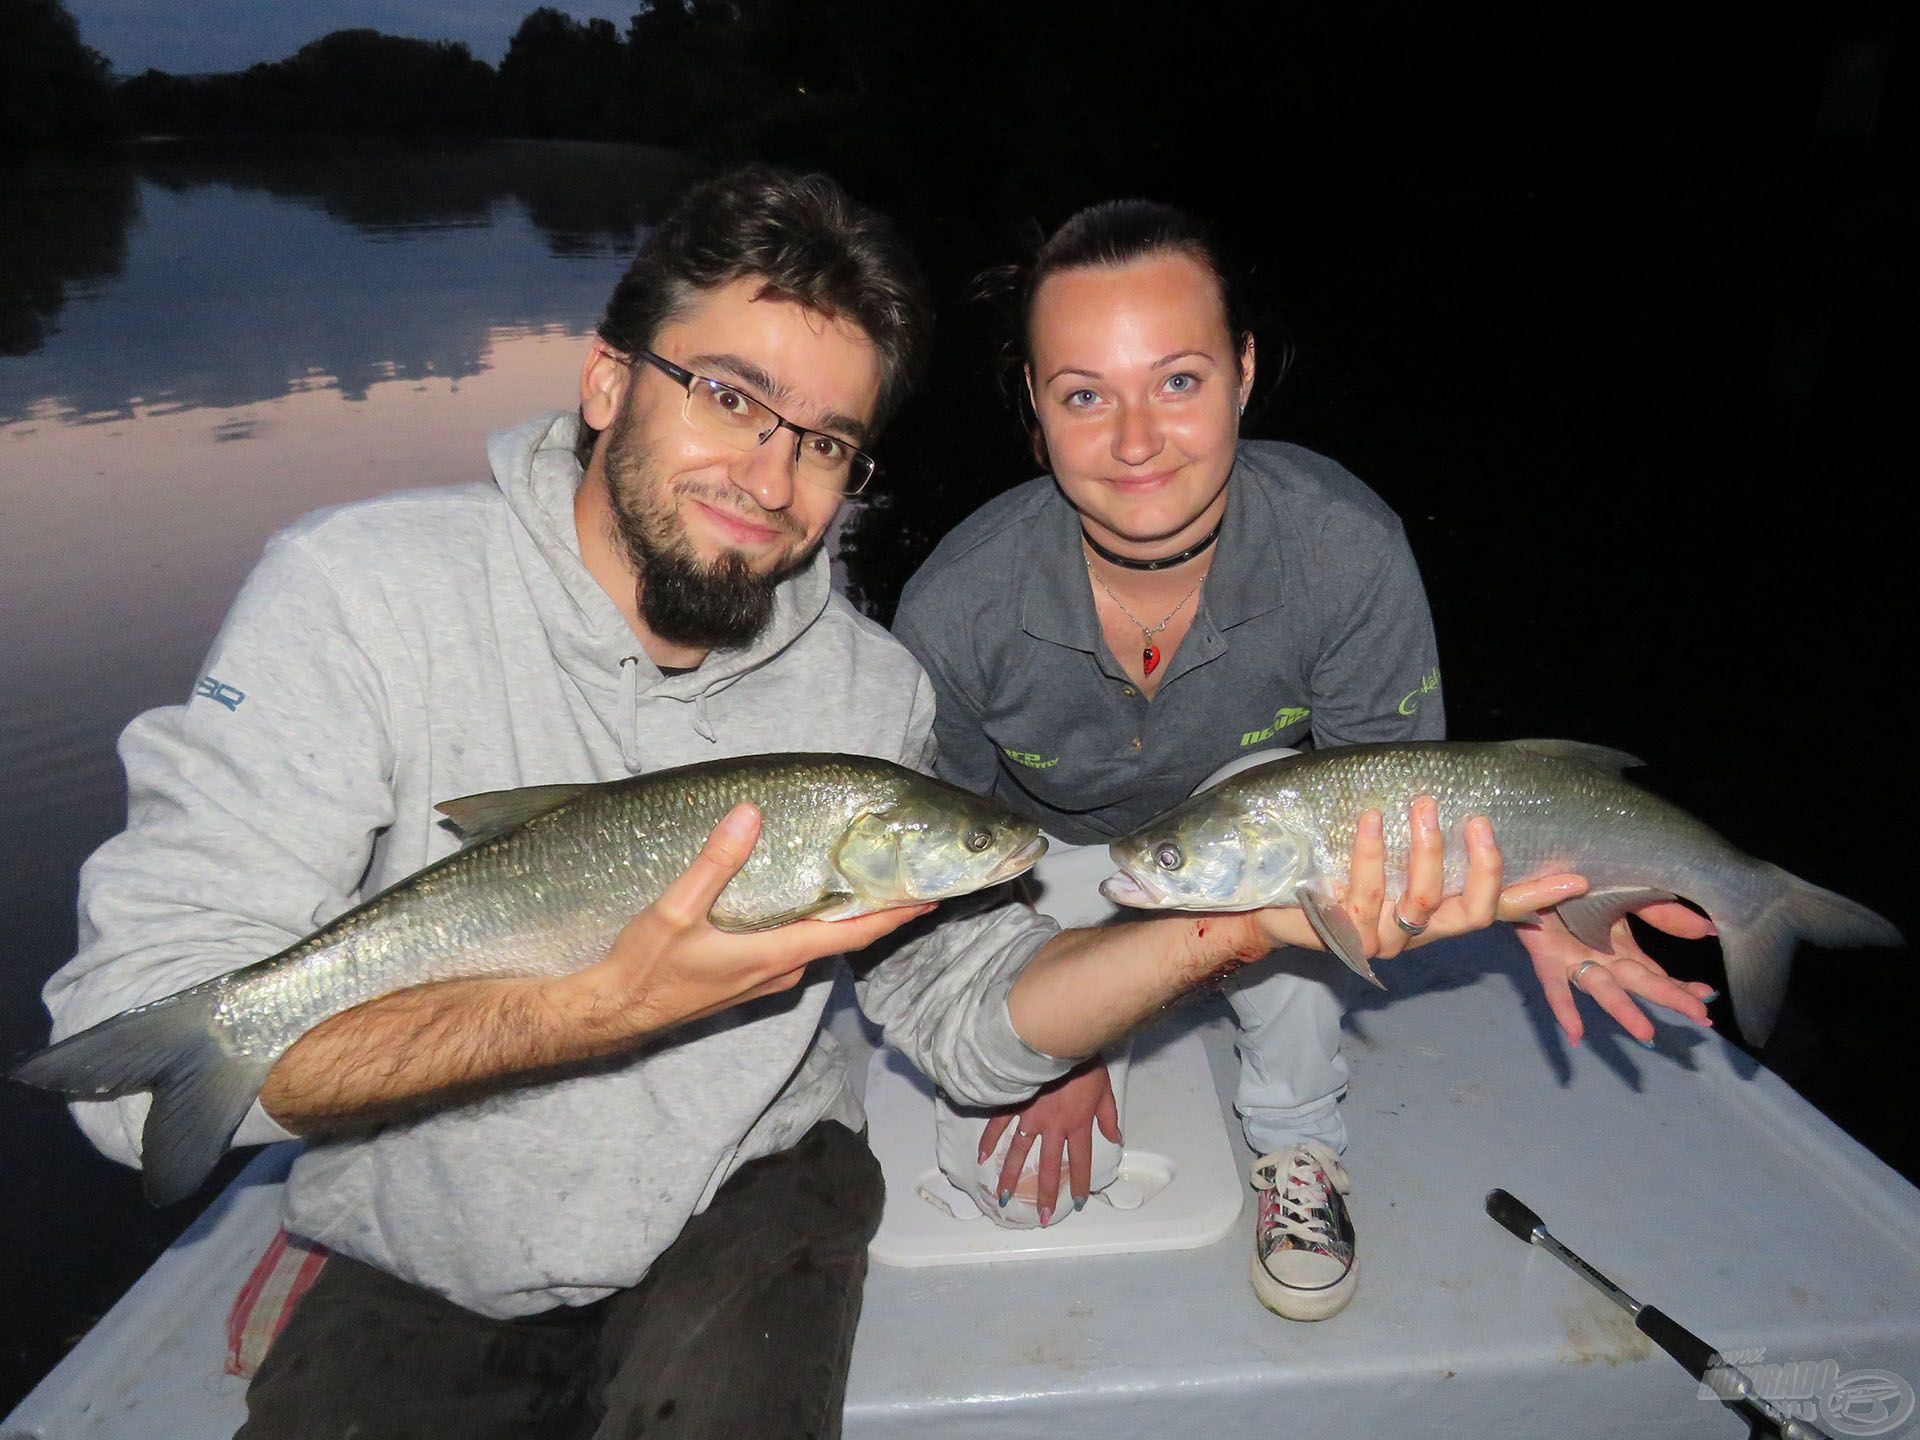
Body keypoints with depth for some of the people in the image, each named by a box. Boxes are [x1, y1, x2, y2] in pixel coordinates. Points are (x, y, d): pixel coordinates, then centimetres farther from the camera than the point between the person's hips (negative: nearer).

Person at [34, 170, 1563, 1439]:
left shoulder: (870, 688, -8)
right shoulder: (363, 592, -19)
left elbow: (973, 1015, -7)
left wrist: (1227, 929, -23)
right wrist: (603, 1003, -34)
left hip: (749, 1211, 1)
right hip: (421, 1271, 0)